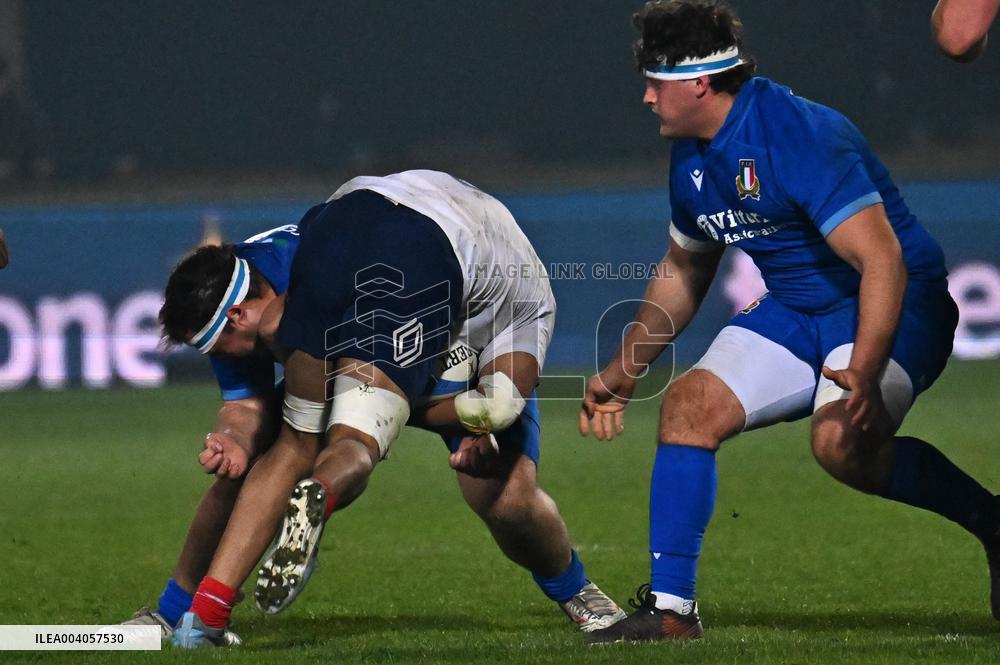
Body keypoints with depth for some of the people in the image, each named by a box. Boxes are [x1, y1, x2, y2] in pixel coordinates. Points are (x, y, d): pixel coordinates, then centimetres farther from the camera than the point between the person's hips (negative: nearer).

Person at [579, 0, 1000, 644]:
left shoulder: (798, 134, -24)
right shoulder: (691, 157, 5)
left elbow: (882, 259, -31)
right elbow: (683, 271, 23)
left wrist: (863, 375, -41)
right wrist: (623, 372, 20)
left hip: (892, 304, -9)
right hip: (795, 311, 9)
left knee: (841, 441, -33)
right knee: (690, 405, -8)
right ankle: (670, 610, -3)